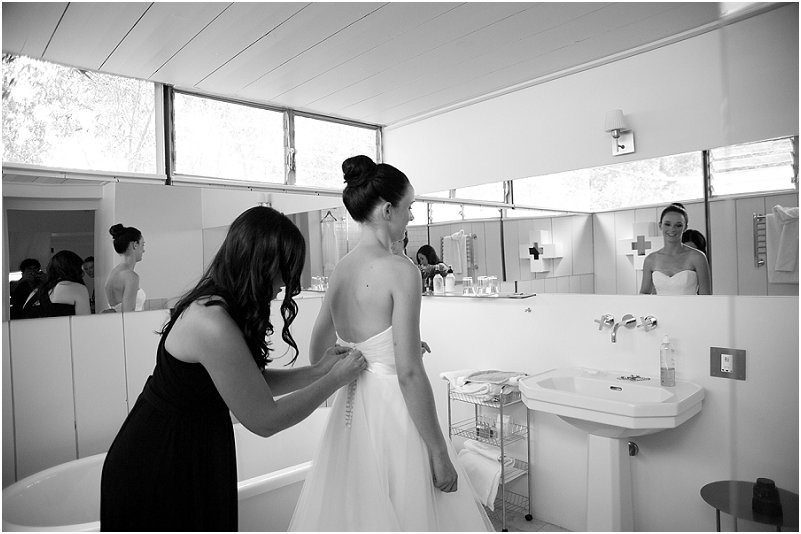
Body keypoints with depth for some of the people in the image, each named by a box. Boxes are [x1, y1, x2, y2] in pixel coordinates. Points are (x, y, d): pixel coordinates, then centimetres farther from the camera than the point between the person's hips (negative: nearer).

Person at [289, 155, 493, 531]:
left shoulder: (339, 270, 5)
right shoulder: (400, 270, -16)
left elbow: (316, 354, 13)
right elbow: (409, 372, -20)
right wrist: (439, 454, -13)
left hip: (349, 411, 8)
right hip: (392, 412, -7)